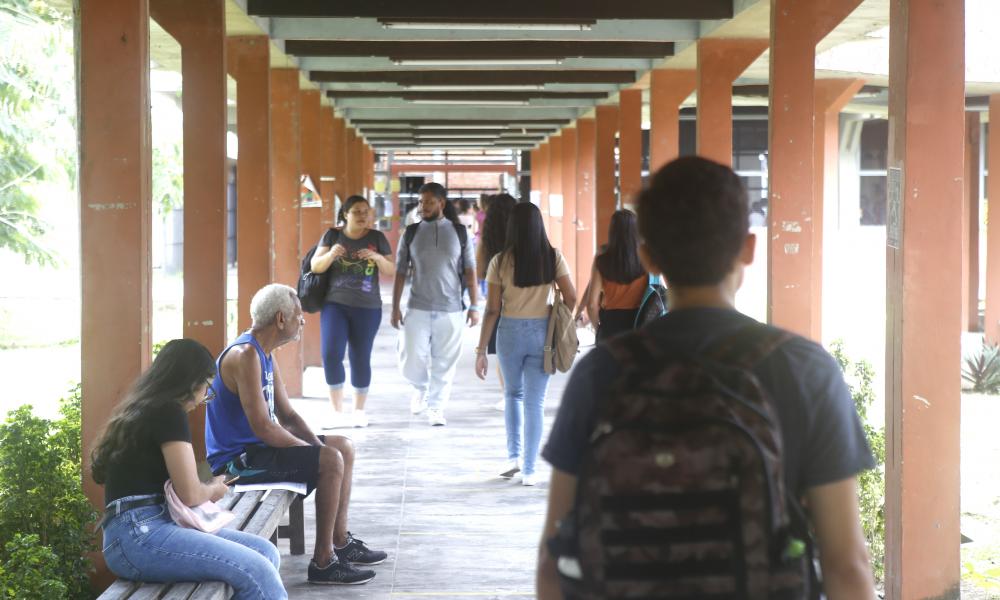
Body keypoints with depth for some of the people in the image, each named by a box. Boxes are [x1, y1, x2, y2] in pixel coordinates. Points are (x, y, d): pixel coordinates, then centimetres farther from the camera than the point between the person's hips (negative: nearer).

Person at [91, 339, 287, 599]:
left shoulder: (144, 411, 22)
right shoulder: (169, 412, -7)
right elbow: (190, 493, -11)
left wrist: (207, 490, 18)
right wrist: (214, 489, 10)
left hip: (143, 530, 10)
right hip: (138, 536, -10)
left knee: (265, 552, 0)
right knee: (256, 571, -22)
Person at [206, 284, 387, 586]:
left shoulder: (265, 355, 12)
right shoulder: (245, 354, -22)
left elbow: (287, 416, 14)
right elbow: (263, 427, -27)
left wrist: (316, 444, -3)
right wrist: (314, 450, -16)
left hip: (254, 448, 11)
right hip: (238, 459, -11)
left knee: (344, 447, 15)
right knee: (330, 460, -23)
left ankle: (341, 541, 20)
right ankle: (323, 562, -17)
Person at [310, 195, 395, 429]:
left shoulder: (377, 238, 5)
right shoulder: (332, 235, 5)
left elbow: (392, 271, 4)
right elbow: (315, 266, 0)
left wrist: (377, 257, -16)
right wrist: (331, 254, -20)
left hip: (368, 308, 0)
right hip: (335, 305, 0)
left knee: (360, 359, 2)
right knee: (331, 355, -12)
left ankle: (359, 412, 17)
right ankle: (337, 412, -2)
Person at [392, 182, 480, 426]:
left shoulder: (459, 232, 4)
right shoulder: (411, 233, 5)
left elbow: (470, 271, 5)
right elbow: (400, 272, 7)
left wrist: (474, 306, 0)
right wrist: (395, 307, 3)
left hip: (450, 310, 0)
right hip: (418, 309, 0)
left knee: (444, 363, 2)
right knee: (411, 362, -4)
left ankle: (436, 408, 17)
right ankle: (421, 387, 28)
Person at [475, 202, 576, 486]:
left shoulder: (500, 261, -5)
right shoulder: (553, 257, -3)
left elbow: (492, 310, -6)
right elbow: (571, 298, -4)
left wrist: (481, 351, -2)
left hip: (510, 332, 0)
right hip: (542, 332, 0)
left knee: (513, 394, 23)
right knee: (535, 401, 6)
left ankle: (514, 455, 16)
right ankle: (529, 470, 7)